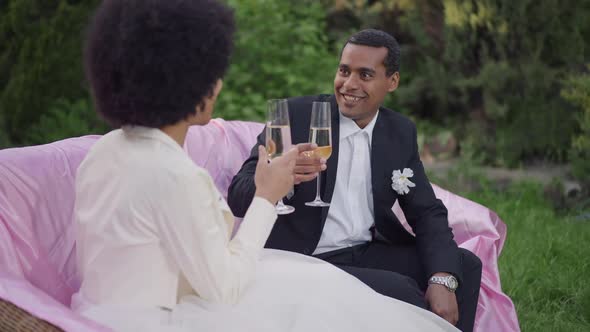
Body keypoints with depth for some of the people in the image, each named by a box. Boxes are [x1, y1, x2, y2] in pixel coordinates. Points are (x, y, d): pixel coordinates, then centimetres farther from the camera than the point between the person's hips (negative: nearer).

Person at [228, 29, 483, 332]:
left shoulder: (401, 133, 6)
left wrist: (442, 279, -14)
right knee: (400, 291, -26)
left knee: (465, 266, -7)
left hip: (369, 253, 5)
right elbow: (238, 198, -13)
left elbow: (427, 213, 5)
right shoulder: (295, 116, -9)